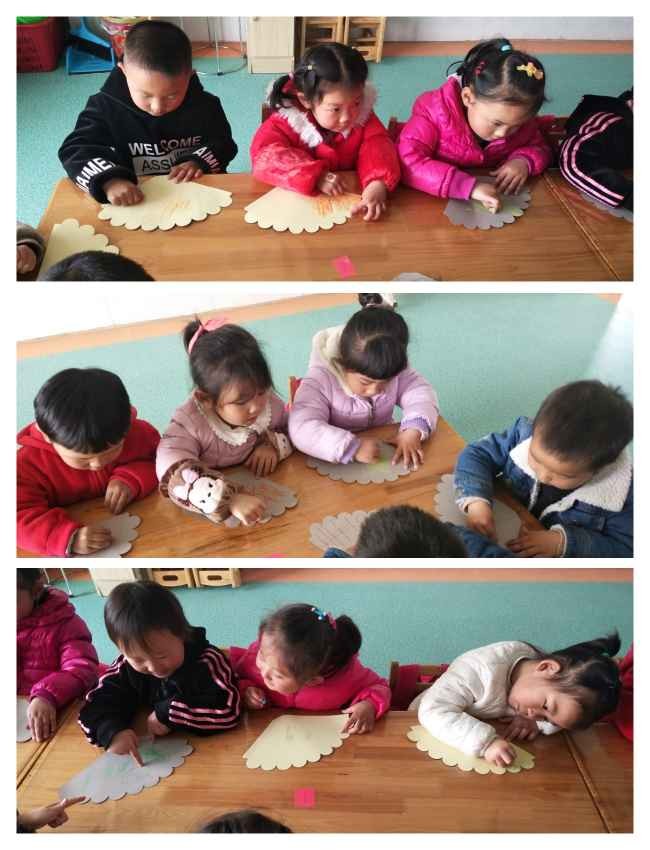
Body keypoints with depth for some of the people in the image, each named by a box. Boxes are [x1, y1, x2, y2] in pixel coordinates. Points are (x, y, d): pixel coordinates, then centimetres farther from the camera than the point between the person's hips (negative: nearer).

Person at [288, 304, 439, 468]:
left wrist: (413, 429, -30)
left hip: (384, 448, 4)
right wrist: (353, 447, -45)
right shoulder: (321, 381, -26)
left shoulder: (392, 370, -11)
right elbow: (301, 430, -35)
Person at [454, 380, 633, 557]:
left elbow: (625, 550, -15)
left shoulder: (619, 490, -24)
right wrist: (476, 501, -27)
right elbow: (477, 454, -11)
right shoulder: (525, 434, -20)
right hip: (504, 540, 0)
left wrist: (564, 542, -28)